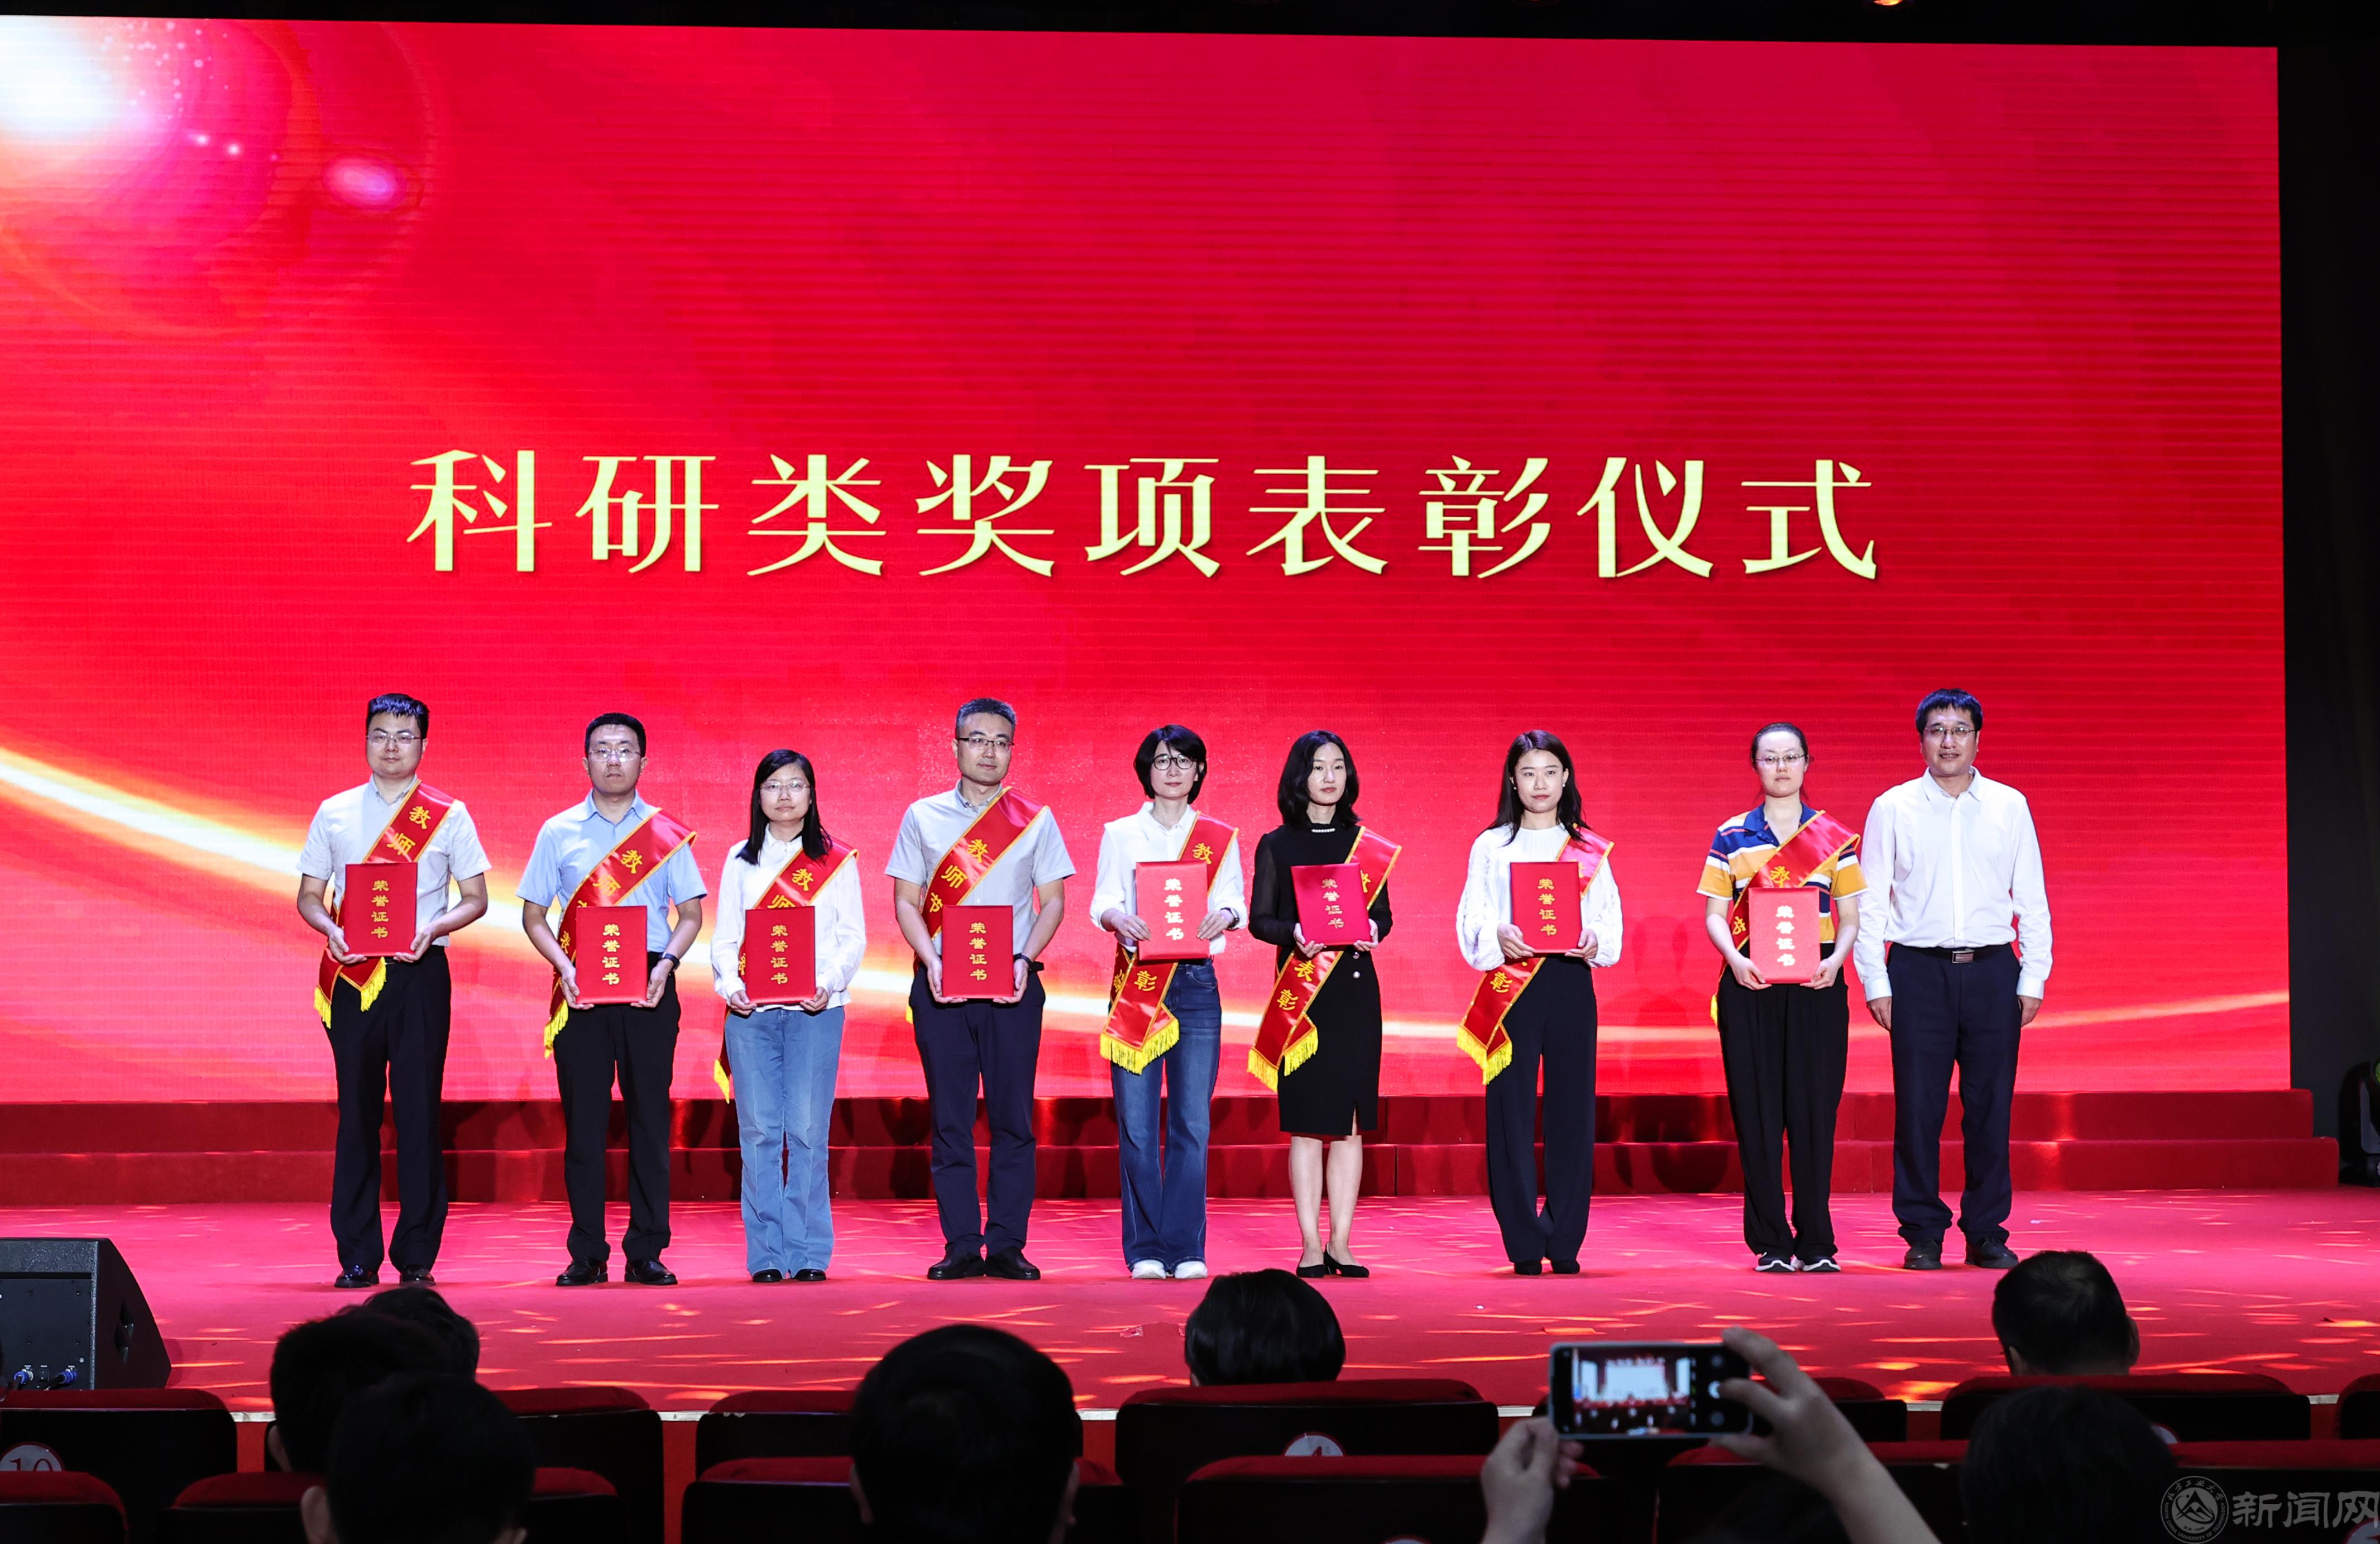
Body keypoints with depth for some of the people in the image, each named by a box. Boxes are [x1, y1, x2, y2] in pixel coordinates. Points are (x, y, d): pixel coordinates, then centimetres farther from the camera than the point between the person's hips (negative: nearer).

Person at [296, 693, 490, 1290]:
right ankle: (357, 1256, 8)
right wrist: (331, 928, -10)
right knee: (357, 1111, 2)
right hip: (352, 973, 1)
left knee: (419, 1111, -2)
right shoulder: (334, 812, 9)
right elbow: (309, 896, 11)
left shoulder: (449, 815, 5)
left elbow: (475, 900, 6)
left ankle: (417, 1257, 5)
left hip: (419, 972, -1)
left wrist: (433, 928, -12)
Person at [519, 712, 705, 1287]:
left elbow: (691, 914, 8)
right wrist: (563, 965, -9)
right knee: (583, 1117, 0)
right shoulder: (559, 832, 7)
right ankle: (587, 1254, 5)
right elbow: (534, 916, 8)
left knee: (649, 1115, 0)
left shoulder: (667, 833, 7)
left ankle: (646, 1252, 6)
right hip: (581, 987, 0)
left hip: (649, 987, 0)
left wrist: (666, 963, -10)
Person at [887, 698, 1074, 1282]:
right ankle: (960, 1247, 3)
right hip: (941, 984, 0)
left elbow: (1054, 901, 7)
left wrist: (1024, 958, -9)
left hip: (1013, 986, 0)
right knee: (950, 1118, -1)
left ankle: (1007, 1246, 2)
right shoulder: (923, 817, 8)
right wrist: (932, 961, -9)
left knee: (1012, 1117, -2)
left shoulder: (1036, 820, 8)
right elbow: (907, 901, 6)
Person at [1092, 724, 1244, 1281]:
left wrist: (1224, 915, -19)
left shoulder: (1220, 837, 13)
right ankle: (1145, 1250, 1)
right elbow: (1102, 900, 3)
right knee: (1137, 1123, -5)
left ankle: (1187, 1249, 2)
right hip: (1135, 985, 0)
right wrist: (1118, 918, -20)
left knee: (1192, 1122, -4)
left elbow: (1235, 900, 5)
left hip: (1196, 984, 1)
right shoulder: (1120, 834, 12)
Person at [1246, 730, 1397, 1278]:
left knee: (1350, 1119, 1)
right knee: (1306, 1119, -4)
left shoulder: (1367, 844, 10)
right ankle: (1311, 1247, 1)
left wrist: (1372, 930, -12)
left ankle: (1341, 1243, 6)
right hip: (1300, 990, -2)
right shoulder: (1277, 845, 4)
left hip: (1355, 986, 2)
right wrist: (1294, 934, -18)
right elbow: (1259, 919, 1)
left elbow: (1383, 913, 10)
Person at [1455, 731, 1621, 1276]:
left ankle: (1565, 1241, 7)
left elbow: (1611, 921, 7)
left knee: (1572, 1107, -1)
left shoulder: (1591, 850, 12)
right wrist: (1499, 938, -19)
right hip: (1510, 987, -1)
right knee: (1512, 1110, -4)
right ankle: (1524, 1245, 0)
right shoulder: (1491, 846, 9)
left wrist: (1594, 943, -14)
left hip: (1571, 983, 1)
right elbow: (1471, 919, 2)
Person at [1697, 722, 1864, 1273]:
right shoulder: (1731, 836, 7)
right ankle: (1770, 1243, 5)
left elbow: (1851, 918, 7)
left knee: (1814, 1108, -2)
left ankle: (1816, 1242, 5)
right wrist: (1736, 959, -13)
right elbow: (1715, 916, 5)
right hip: (1750, 983, 0)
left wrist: (1836, 959, -12)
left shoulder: (1835, 836, 8)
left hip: (1816, 984, 0)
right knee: (1758, 1109, -1)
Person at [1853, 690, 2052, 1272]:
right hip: (1918, 968, -1)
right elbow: (1870, 902, 4)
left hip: (1992, 969, 1)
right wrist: (1875, 983, -2)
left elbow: (2032, 898, 9)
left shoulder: (2010, 807, 8)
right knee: (1918, 1108, -1)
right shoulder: (1893, 808, 4)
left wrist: (2033, 979, 2)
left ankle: (1987, 1233, 11)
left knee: (1990, 1107, 3)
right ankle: (1922, 1234, 8)